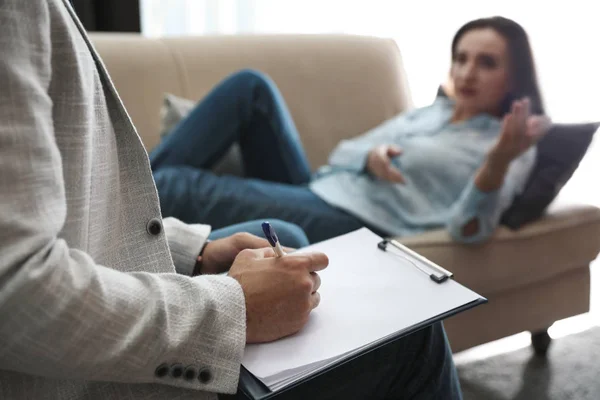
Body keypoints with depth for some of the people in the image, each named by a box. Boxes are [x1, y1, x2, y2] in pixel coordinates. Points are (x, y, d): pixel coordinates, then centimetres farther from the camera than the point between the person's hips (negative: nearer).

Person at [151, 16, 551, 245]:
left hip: (354, 224, -8)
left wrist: (498, 162, -36)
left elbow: (468, 229, -18)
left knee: (183, 188, -21)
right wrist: (370, 156, -10)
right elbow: (341, 152, 15)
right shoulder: (429, 112, 19)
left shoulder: (506, 146, -1)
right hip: (314, 192, 8)